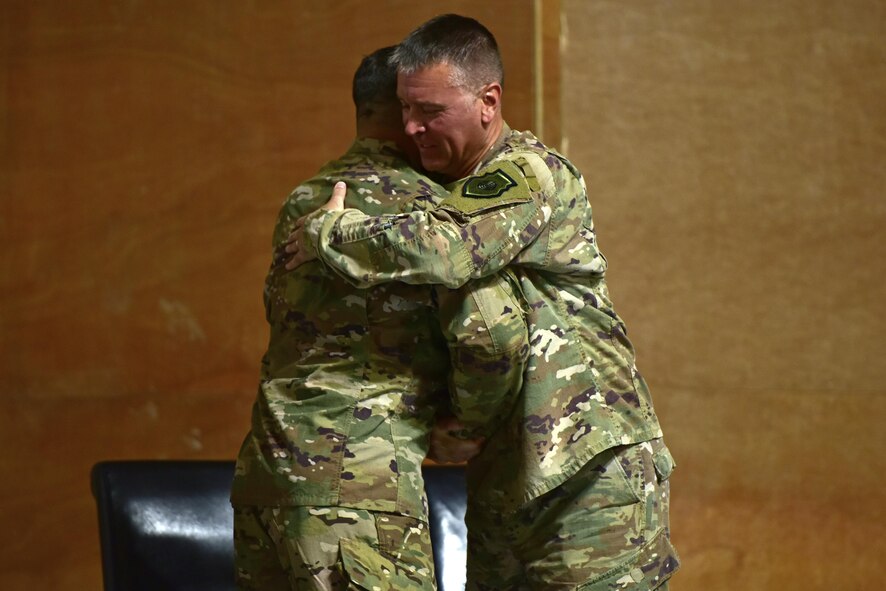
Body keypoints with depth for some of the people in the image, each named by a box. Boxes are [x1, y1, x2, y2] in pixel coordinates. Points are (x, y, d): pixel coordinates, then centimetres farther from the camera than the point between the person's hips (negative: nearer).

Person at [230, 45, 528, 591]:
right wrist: (469, 424, 4)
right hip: (359, 482, -8)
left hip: (262, 478, 8)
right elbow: (495, 340, -15)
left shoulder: (302, 203, 17)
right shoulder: (427, 207, -6)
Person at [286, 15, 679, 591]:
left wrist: (326, 231, -17)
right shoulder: (457, 187, 14)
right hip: (504, 472, 9)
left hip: (590, 458, -9)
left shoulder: (528, 174, -15)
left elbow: (441, 250, -32)